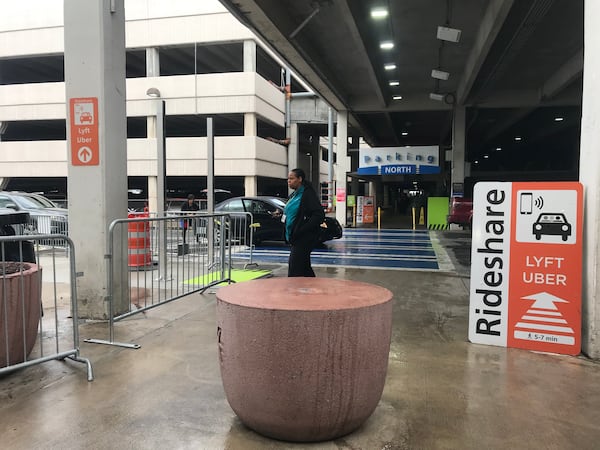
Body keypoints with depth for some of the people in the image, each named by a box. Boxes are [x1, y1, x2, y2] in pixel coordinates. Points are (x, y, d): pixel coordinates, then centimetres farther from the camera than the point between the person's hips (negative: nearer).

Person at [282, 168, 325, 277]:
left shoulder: (308, 194, -12)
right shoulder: (294, 195, 16)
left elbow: (319, 215, -19)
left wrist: (301, 230, -20)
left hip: (304, 240, -9)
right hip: (294, 239, 9)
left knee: (294, 272, -10)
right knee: (305, 270, 16)